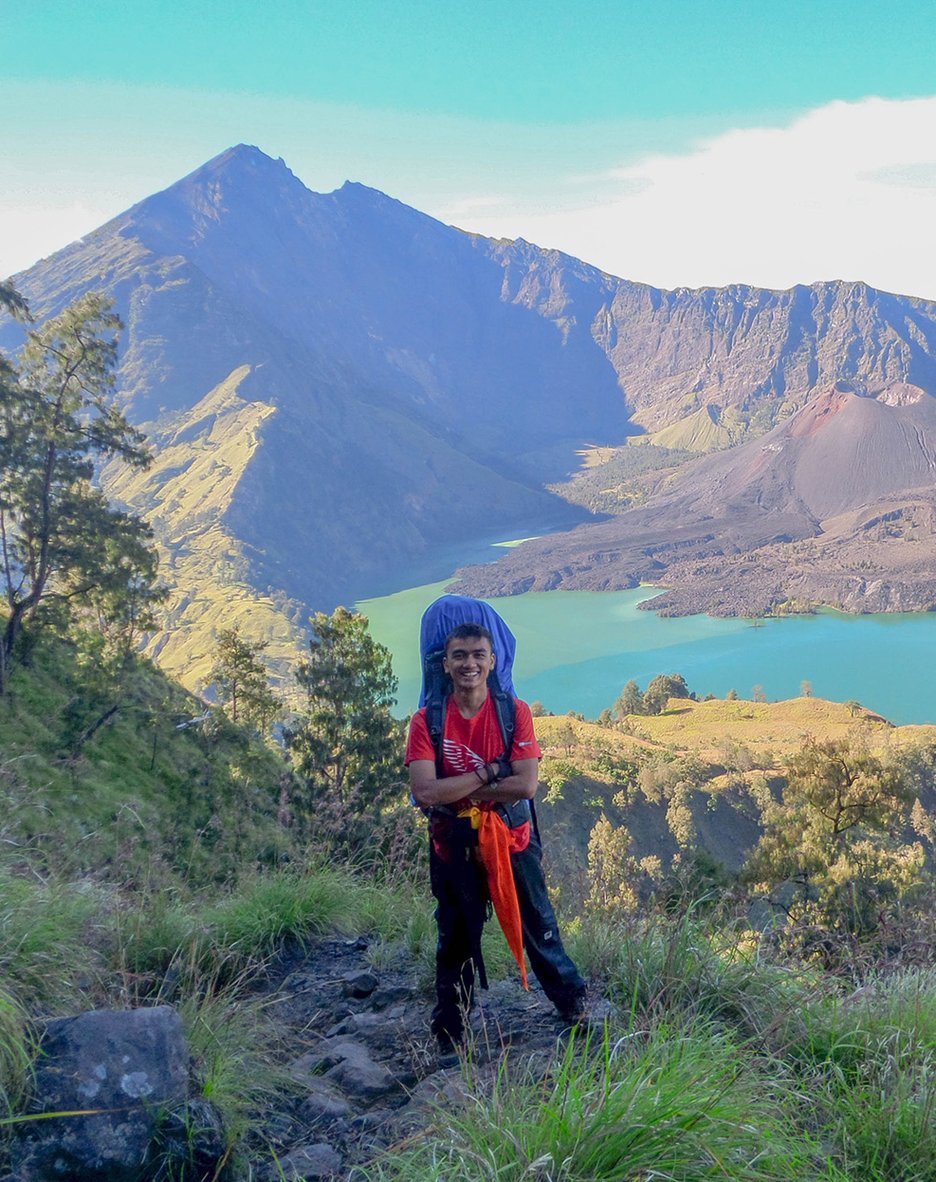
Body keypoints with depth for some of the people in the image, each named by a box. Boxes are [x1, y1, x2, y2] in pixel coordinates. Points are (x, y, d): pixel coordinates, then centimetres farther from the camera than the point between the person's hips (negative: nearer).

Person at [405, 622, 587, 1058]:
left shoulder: (515, 712, -8)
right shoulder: (427, 721, -9)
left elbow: (527, 785, -18)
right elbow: (424, 792, -21)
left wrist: (461, 792, -17)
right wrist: (486, 774, -20)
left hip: (512, 841, 0)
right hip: (453, 847, 0)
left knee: (540, 931, 15)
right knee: (456, 944, 15)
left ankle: (575, 1006, 39)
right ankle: (448, 1035, 34)